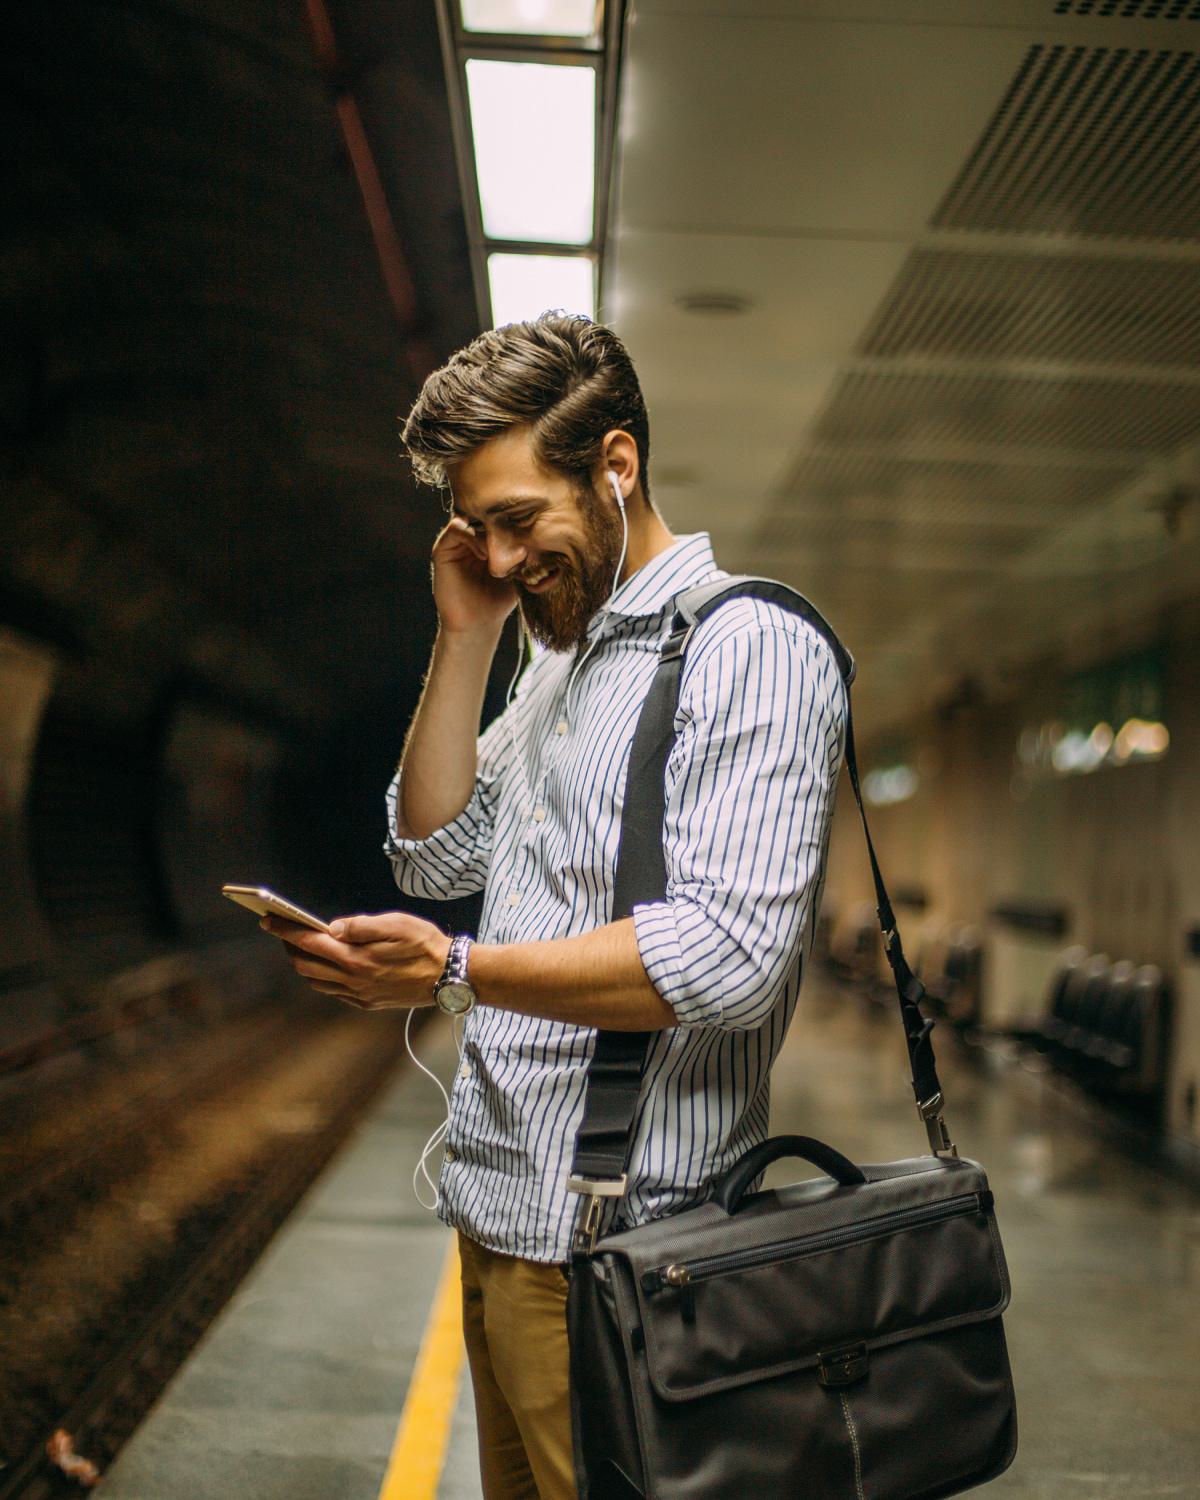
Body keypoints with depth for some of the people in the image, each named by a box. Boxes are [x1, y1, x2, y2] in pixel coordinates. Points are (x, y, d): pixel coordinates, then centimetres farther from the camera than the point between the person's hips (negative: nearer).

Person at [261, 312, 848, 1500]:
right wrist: (464, 639, 5)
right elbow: (436, 856, 14)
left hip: (612, 1242, -8)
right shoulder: (560, 656, 16)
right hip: (496, 1211, 9)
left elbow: (732, 956, -24)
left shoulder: (750, 648, -14)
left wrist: (459, 973, -27)